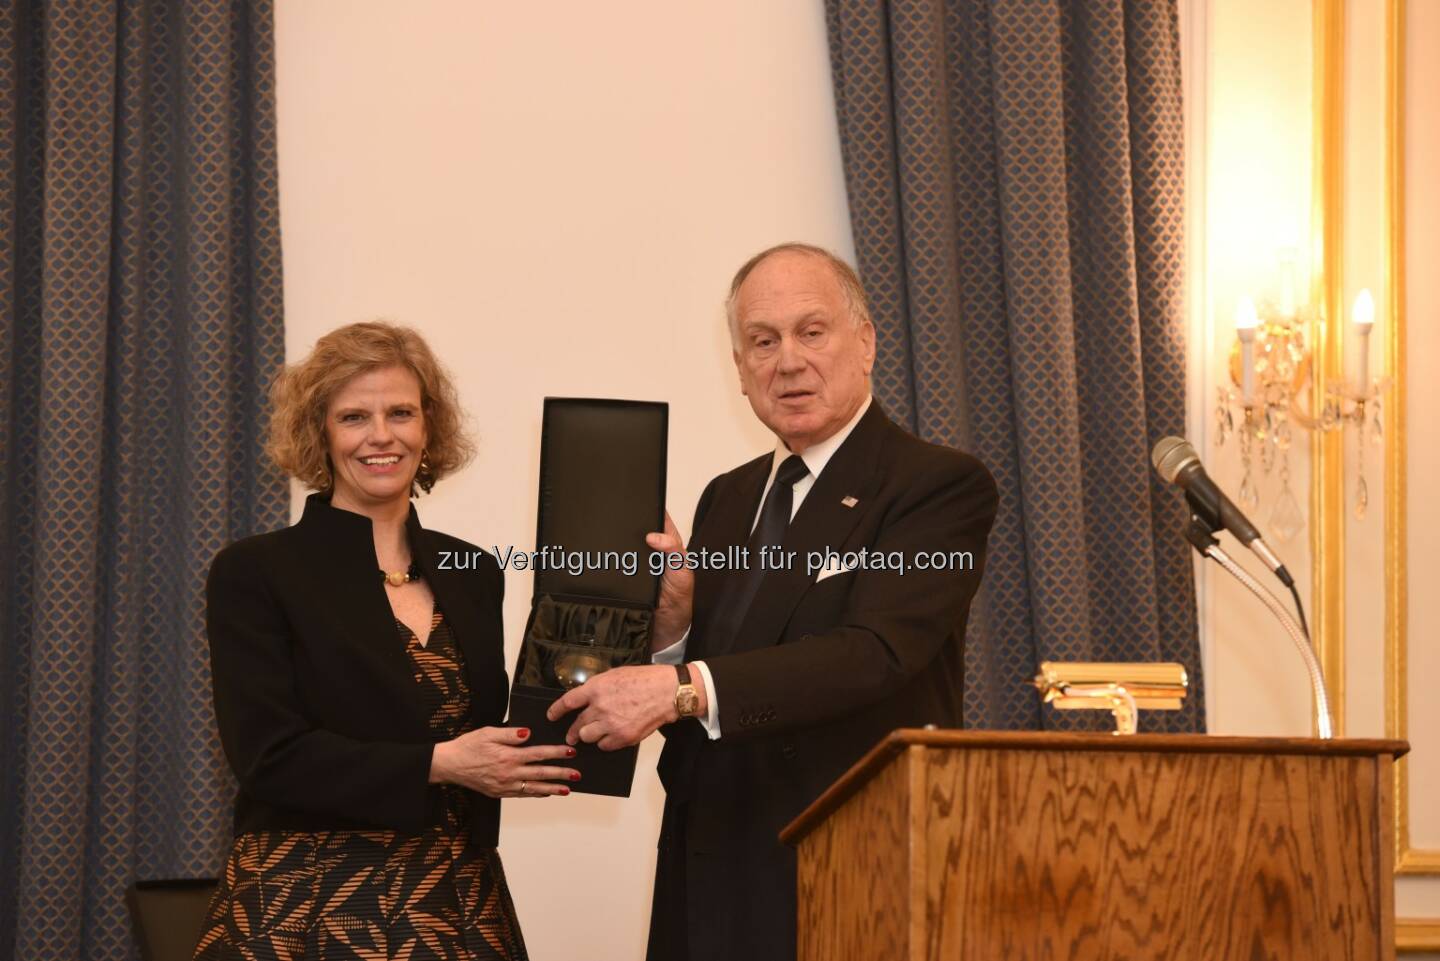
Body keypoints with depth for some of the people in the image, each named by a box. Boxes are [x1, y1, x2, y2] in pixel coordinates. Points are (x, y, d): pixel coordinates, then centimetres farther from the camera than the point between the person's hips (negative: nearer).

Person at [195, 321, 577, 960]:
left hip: (461, 908, 4)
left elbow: (488, 735, 12)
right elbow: (268, 756, -14)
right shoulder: (254, 573, -5)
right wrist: (438, 765, -18)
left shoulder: (474, 575, 9)